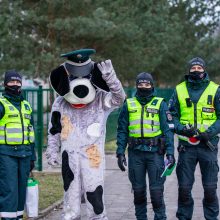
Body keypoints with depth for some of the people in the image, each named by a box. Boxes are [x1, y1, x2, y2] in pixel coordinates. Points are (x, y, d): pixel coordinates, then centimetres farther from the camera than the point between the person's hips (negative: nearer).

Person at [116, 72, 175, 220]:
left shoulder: (160, 104, 2)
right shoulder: (128, 105, 8)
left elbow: (168, 129, -1)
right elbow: (122, 130, 9)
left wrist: (170, 153, -9)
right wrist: (120, 152, 2)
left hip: (155, 152, -2)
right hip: (135, 153, 2)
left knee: (156, 189, -3)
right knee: (138, 190, 8)